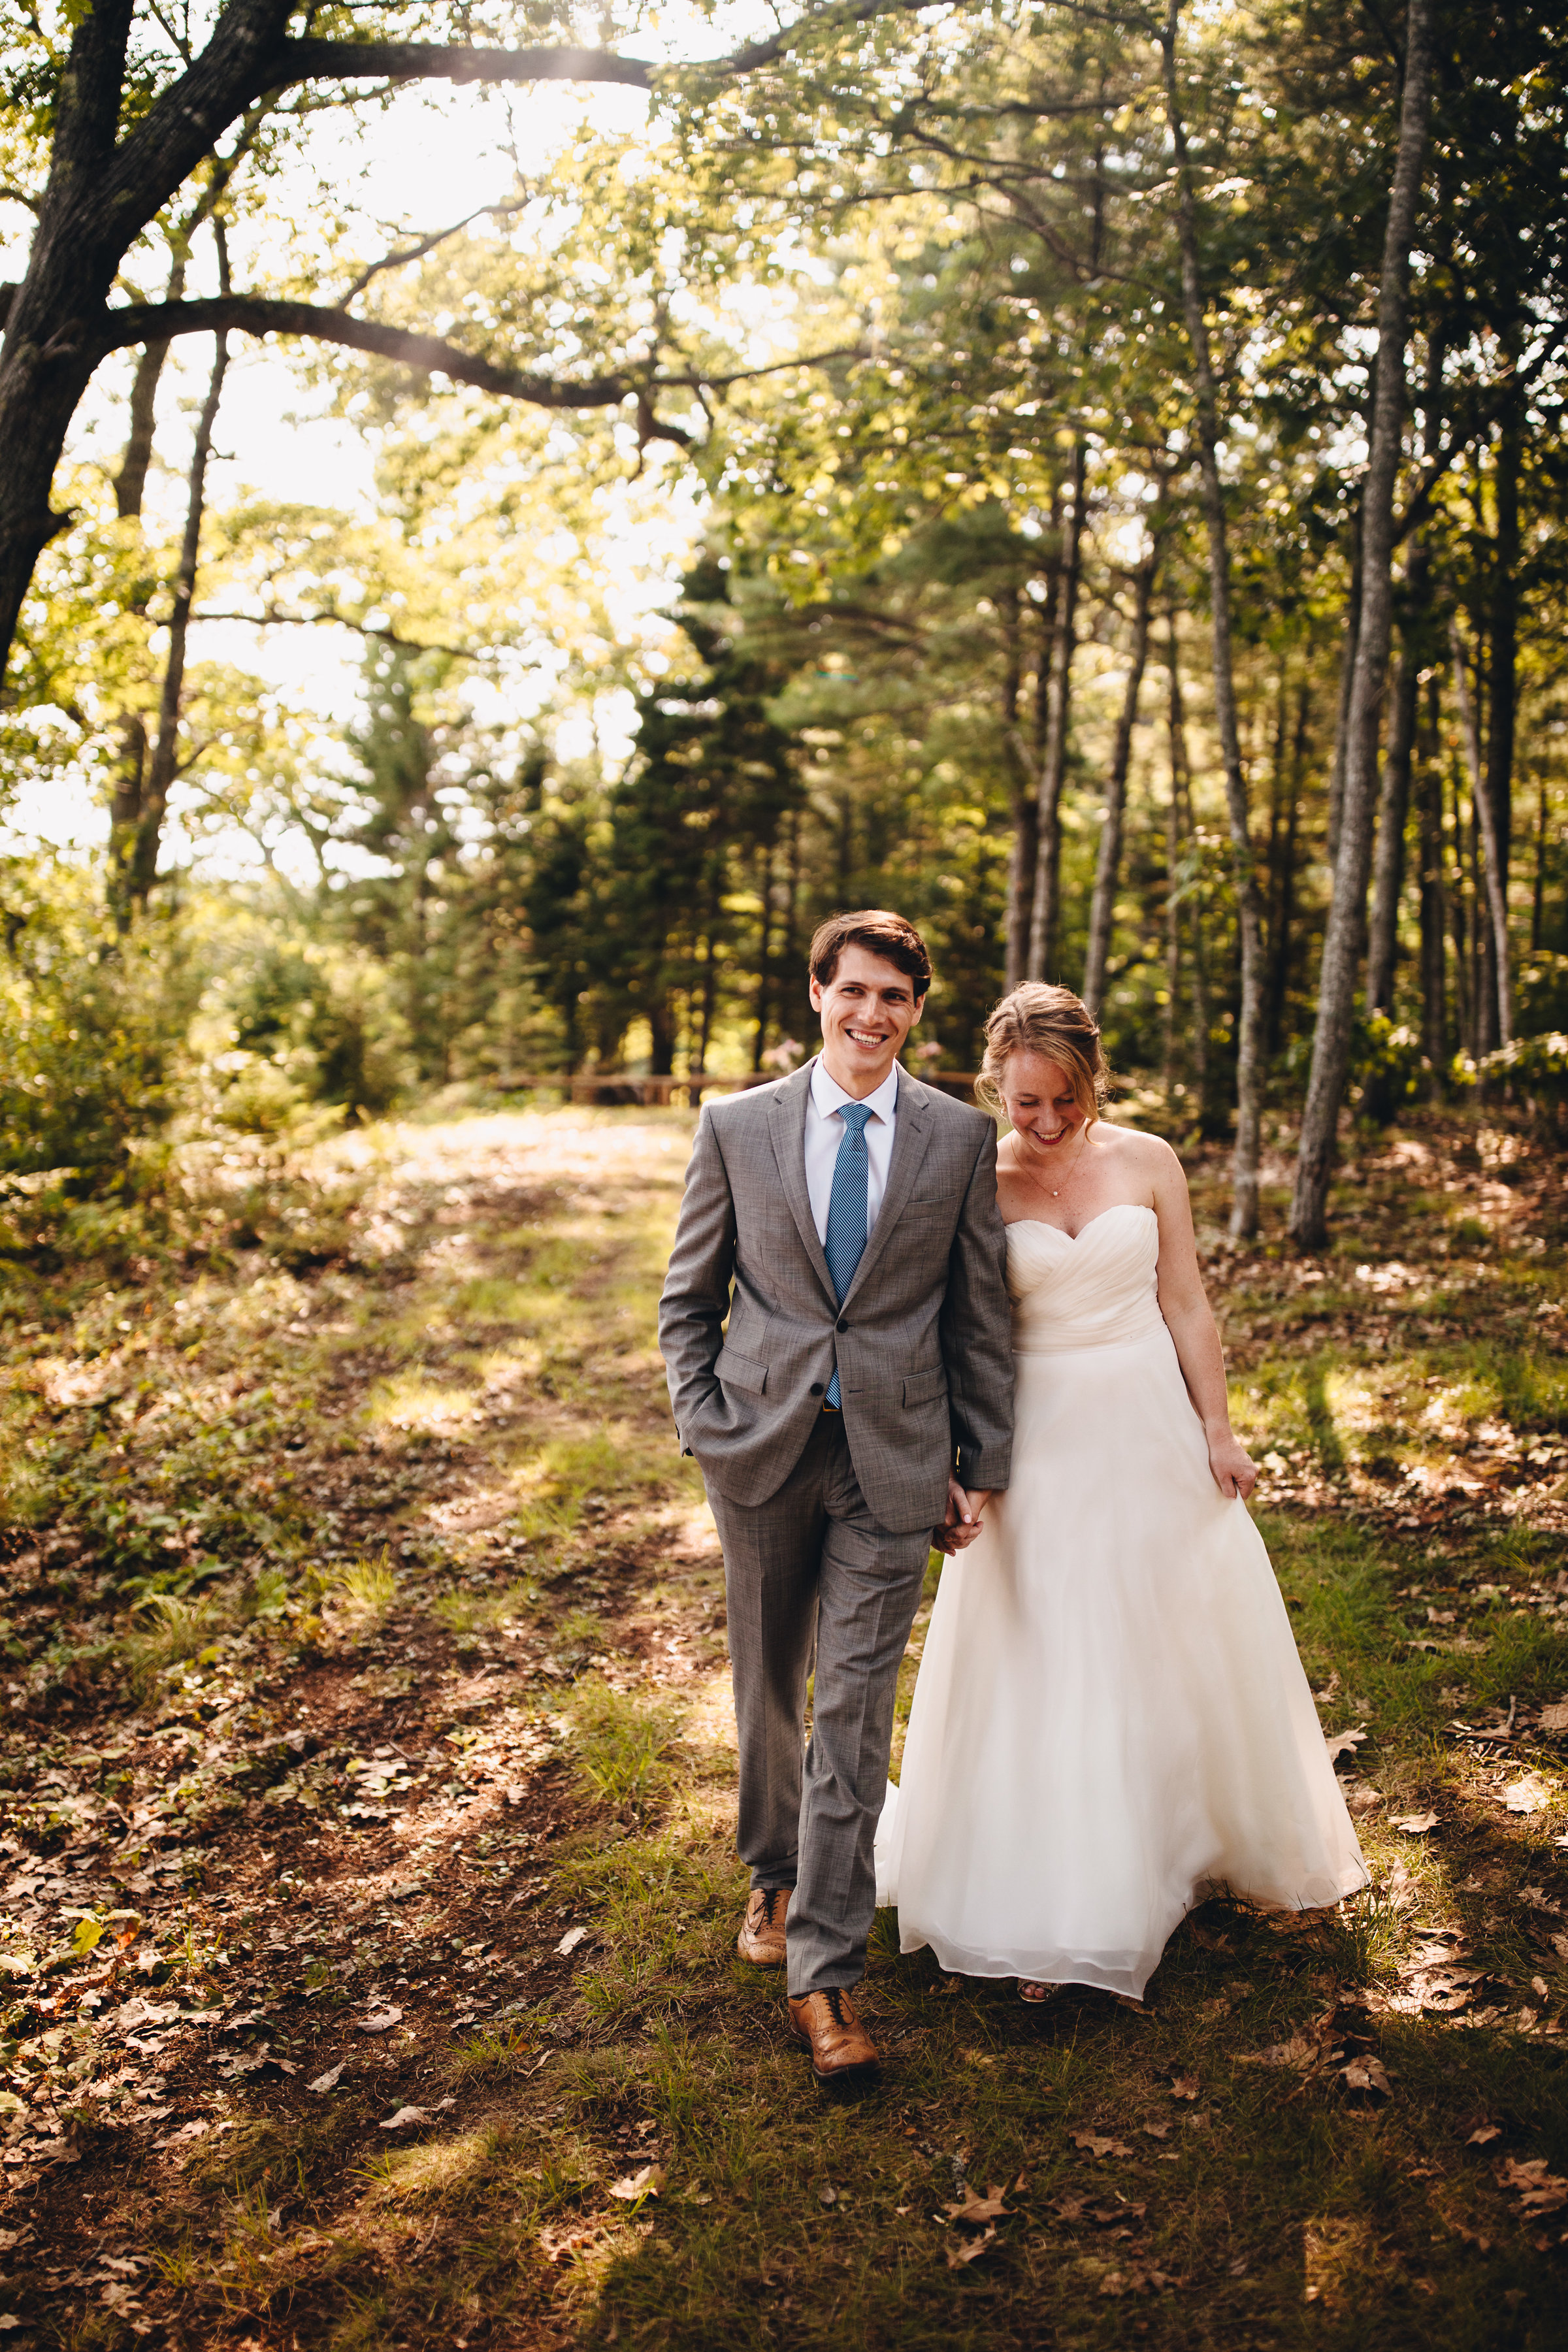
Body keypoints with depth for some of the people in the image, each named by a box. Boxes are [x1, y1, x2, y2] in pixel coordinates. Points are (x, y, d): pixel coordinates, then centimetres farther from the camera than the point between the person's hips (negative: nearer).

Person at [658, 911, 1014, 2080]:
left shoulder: (962, 1138, 0)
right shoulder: (736, 1126, 1)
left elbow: (982, 1315, 4)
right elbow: (690, 1298, 6)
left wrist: (982, 1466, 3)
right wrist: (705, 1427, -3)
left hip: (894, 1458, -1)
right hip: (763, 1450, 1)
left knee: (853, 1712, -1)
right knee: (769, 1690, 17)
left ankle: (825, 1968, 10)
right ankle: (776, 1875, 42)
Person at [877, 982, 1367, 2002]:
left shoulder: (1148, 1163, -2)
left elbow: (1187, 1307, 2)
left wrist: (1218, 1431, -1)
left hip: (1152, 1429, 2)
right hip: (1038, 1446, -2)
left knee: (1179, 1644, 15)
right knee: (1043, 1663, 3)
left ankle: (1193, 1838, 43)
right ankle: (1051, 1914, 18)